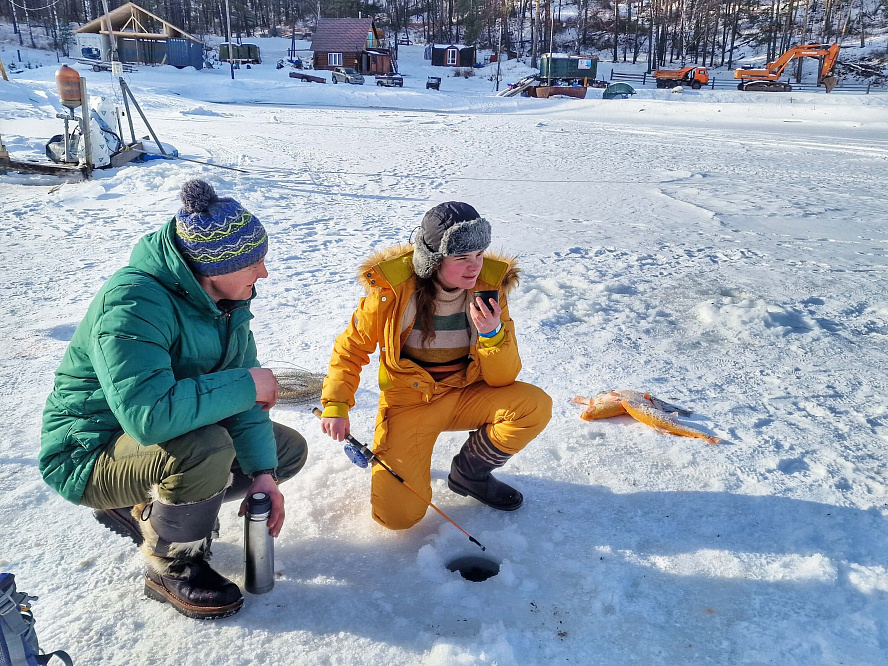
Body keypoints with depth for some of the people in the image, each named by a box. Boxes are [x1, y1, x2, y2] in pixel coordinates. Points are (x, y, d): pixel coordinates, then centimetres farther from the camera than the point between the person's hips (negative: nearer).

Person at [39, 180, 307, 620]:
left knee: (288, 450, 4)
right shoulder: (133, 303, -31)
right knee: (205, 449, -37)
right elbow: (149, 415, -43)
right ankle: (172, 569, -6)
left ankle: (141, 509, 11)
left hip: (163, 433, 8)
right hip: (89, 452, -8)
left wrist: (261, 472, -15)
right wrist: (247, 385, -32)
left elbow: (238, 393, -4)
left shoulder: (225, 298, -5)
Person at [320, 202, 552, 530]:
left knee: (535, 406, -23)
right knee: (398, 514, -17)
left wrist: (493, 334, -31)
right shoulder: (392, 288, -18)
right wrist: (335, 405, -10)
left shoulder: (489, 285, -12)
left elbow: (502, 378, -12)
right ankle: (394, 461, 19)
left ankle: (468, 472, 2)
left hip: (465, 396, 3)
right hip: (408, 402, -3)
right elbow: (351, 347, -1)